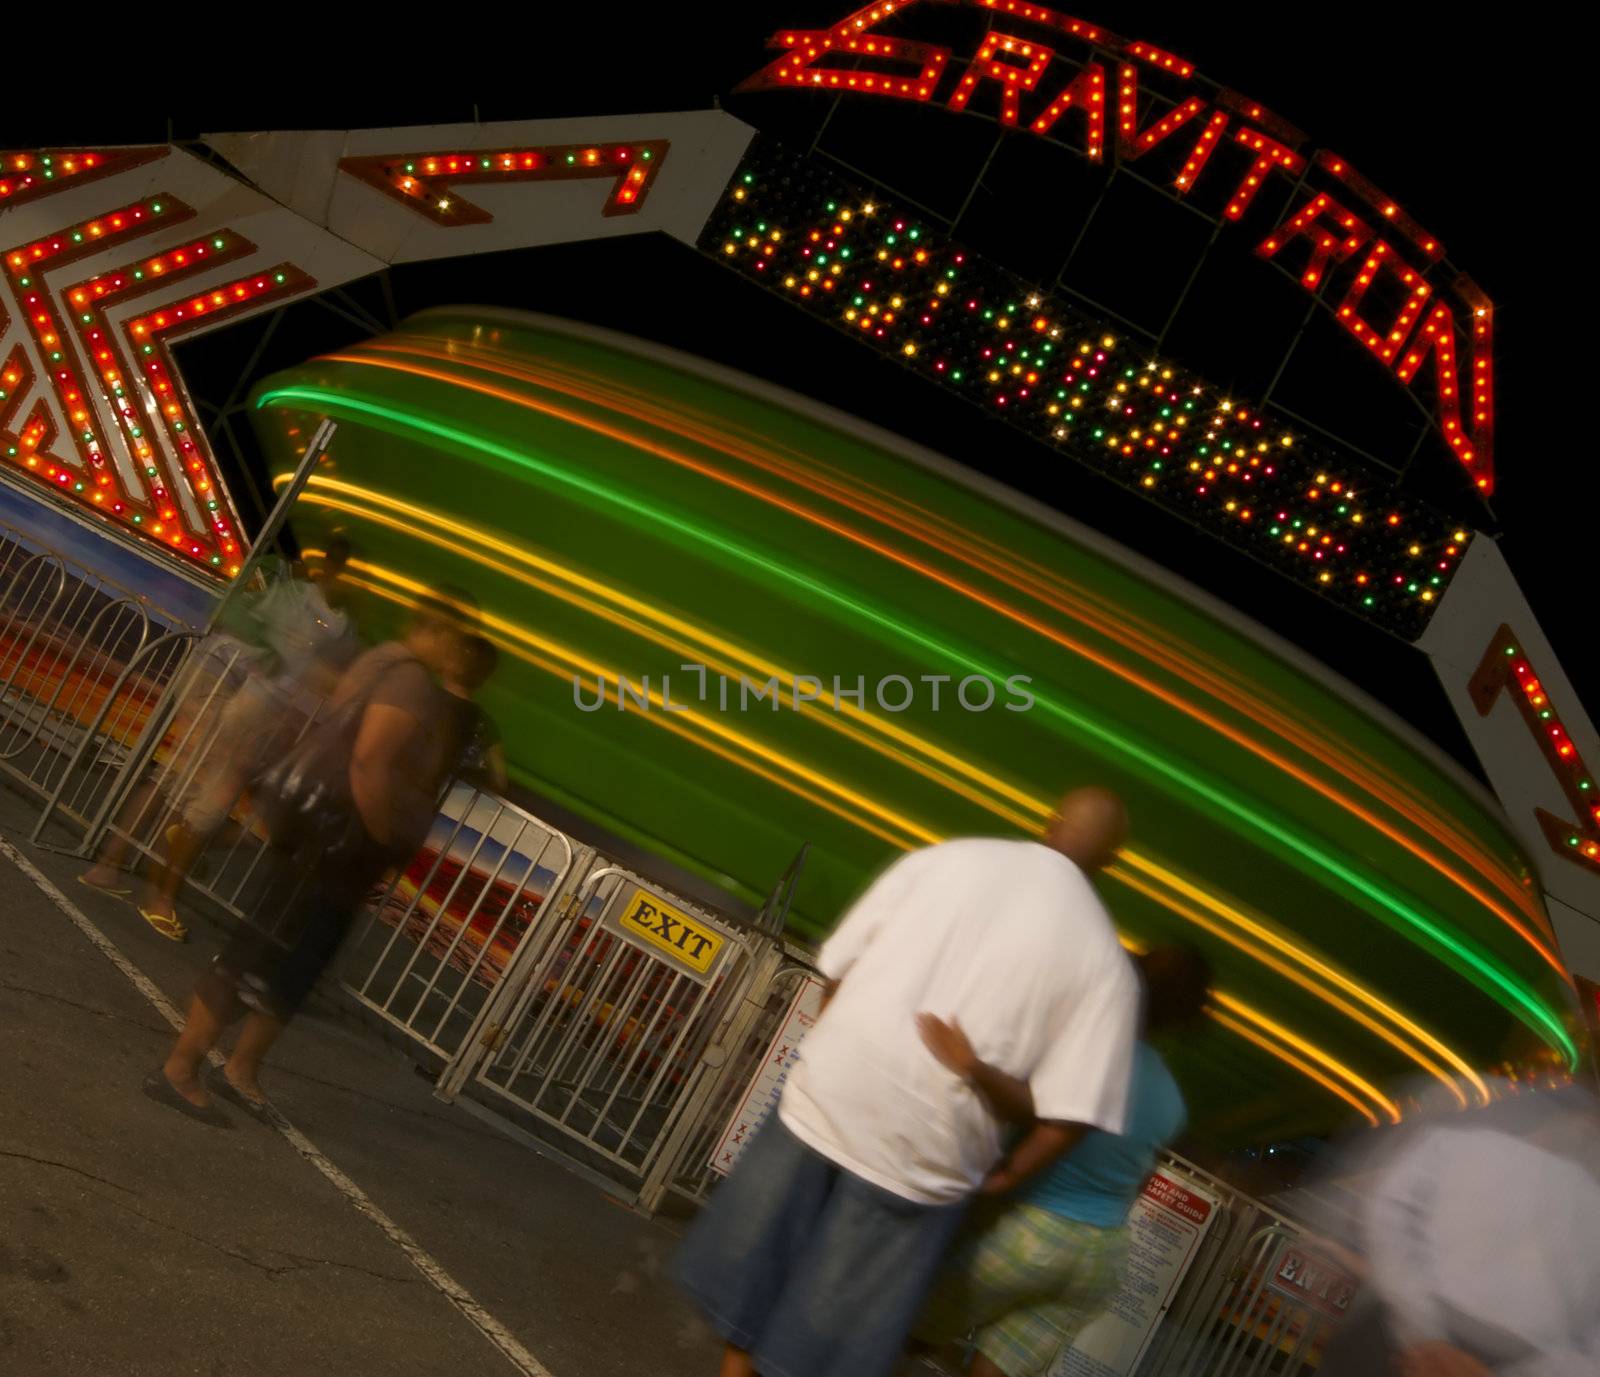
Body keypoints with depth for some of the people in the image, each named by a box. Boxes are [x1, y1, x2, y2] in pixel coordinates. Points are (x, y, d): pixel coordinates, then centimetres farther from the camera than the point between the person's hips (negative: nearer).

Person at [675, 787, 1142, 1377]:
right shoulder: (1104, 959, -3)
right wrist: (1000, 1176, 5)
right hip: (922, 1152, -2)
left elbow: (838, 968, 5)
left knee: (757, 1266, 22)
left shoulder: (945, 858, 3)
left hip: (829, 1096, 2)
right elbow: (1071, 1111, -11)